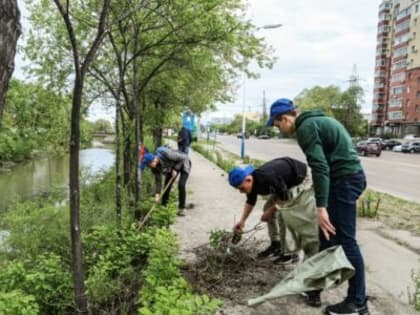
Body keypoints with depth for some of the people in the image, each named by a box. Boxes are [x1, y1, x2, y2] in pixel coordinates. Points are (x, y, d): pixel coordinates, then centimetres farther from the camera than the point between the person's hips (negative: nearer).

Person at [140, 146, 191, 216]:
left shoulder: (166, 154, -40)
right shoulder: (155, 167, -19)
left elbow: (183, 158, -28)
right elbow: (158, 181, -13)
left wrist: (175, 169, -28)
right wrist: (157, 194, -23)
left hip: (183, 164, -6)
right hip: (172, 167, 6)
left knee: (181, 186, -18)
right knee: (167, 186, -3)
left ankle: (182, 209, -6)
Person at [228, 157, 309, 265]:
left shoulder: (267, 178, -37)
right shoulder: (253, 182, -9)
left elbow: (284, 197, -25)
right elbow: (250, 202, 8)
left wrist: (270, 211, -16)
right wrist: (242, 221, 3)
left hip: (301, 178, -9)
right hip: (285, 181, 9)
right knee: (268, 207, 7)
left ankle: (290, 253, -5)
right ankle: (276, 245, 18)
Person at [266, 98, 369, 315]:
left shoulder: (305, 128, -12)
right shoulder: (318, 121, 18)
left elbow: (320, 168, -22)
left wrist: (321, 207, -24)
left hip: (344, 180, -10)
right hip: (349, 177, 10)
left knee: (345, 240, -4)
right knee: (327, 235, 18)